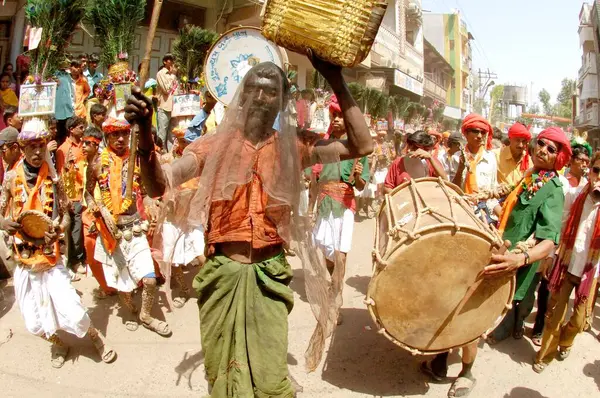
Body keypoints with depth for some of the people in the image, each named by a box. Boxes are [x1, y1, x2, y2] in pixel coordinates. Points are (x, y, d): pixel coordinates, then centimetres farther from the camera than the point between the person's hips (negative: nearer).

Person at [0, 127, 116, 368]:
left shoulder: (53, 179, -4)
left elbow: (66, 215, 1)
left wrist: (59, 229, -20)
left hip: (51, 260, -1)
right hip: (25, 263, 2)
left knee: (72, 313, -10)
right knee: (34, 324, 9)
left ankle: (97, 339, 20)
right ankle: (58, 344, 40)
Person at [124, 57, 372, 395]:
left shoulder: (293, 147, 1)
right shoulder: (214, 145, -2)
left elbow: (361, 146, -7)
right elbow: (159, 186, -12)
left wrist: (337, 82, -10)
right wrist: (145, 133, -29)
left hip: (269, 276, 0)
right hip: (222, 274, 0)